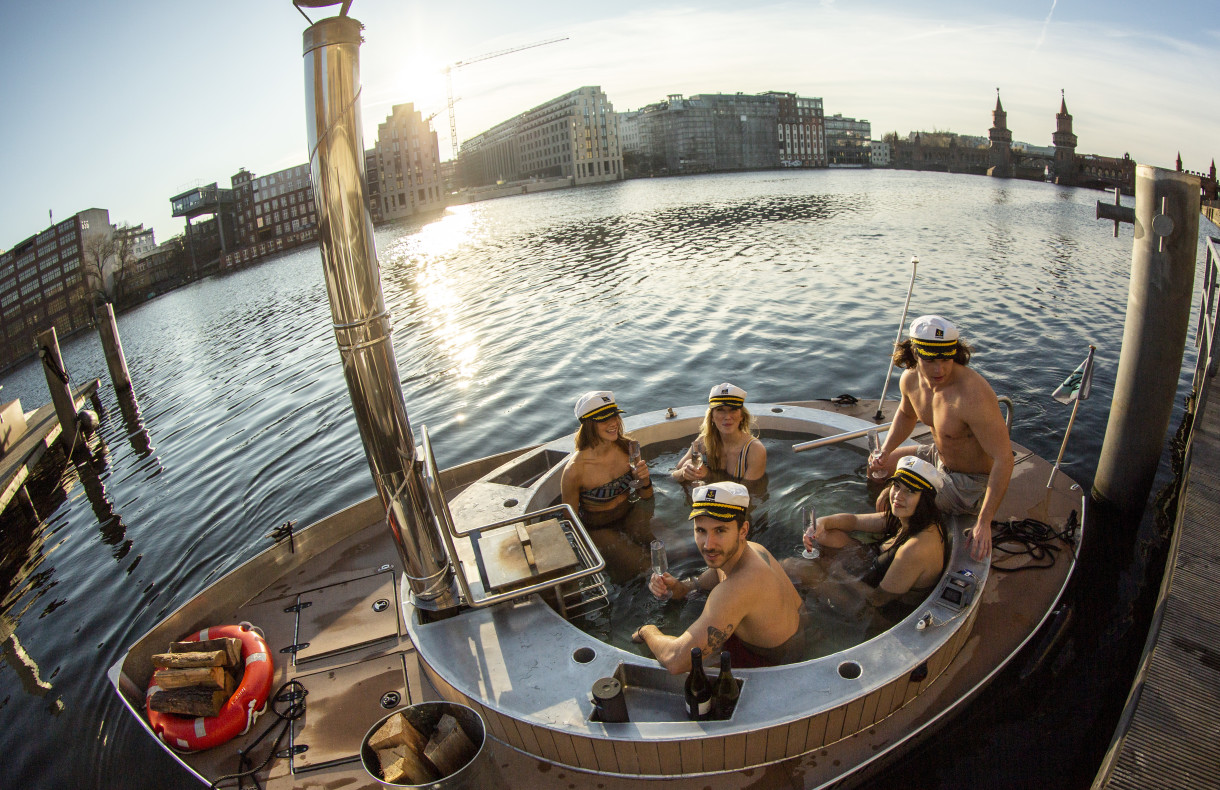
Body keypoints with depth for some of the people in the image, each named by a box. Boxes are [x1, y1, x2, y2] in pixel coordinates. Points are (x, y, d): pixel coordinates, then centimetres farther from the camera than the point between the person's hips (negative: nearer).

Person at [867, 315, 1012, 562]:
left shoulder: (973, 396, -36)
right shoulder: (911, 379, -12)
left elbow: (1004, 459, -34)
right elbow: (906, 414, 13)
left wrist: (983, 523, -36)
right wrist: (884, 453, -1)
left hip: (971, 482, -7)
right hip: (939, 457, 8)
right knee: (879, 466, 17)